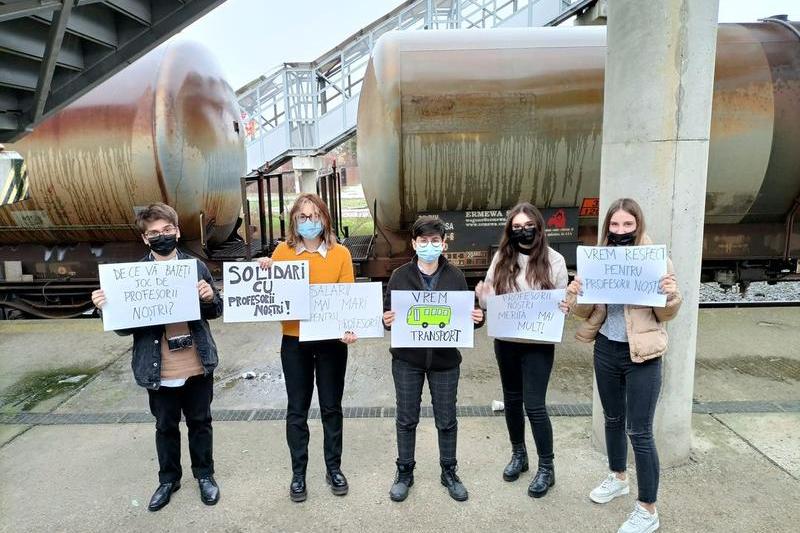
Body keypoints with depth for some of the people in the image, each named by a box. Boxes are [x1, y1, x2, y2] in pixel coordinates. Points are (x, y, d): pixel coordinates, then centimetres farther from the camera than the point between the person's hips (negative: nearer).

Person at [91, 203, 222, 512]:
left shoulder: (196, 266, -1)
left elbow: (215, 312, 7)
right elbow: (125, 326, -3)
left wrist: (210, 298, -15)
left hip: (198, 366, 1)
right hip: (159, 371, 0)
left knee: (200, 422, 16)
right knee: (166, 426, 18)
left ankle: (205, 475, 36)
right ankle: (168, 479, 38)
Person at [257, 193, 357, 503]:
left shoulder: (341, 254, -3)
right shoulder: (282, 251, 1)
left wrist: (349, 328, -20)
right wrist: (265, 273, -13)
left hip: (331, 340, -1)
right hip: (294, 340, 1)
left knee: (331, 407, 12)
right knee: (297, 410, 11)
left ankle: (333, 468, 30)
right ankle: (298, 473, 27)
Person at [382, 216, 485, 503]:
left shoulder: (455, 277, 0)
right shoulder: (400, 275, -3)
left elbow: (466, 314, 4)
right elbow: (387, 313, -1)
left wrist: (477, 318, -17)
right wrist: (386, 320, -23)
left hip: (445, 360, 1)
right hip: (407, 359, 0)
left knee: (446, 420, 13)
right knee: (406, 419, 13)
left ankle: (449, 471, 33)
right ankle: (405, 471, 32)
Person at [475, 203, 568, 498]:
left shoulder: (554, 260, -6)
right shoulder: (501, 258, 2)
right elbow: (489, 296, 5)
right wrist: (482, 295, -17)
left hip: (538, 343, -3)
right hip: (505, 340, 4)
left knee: (534, 405, -2)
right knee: (512, 399, 16)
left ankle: (546, 468, 18)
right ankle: (518, 455, 37)